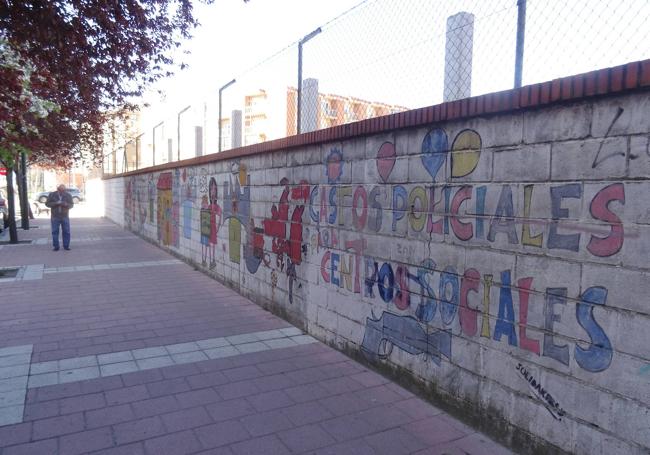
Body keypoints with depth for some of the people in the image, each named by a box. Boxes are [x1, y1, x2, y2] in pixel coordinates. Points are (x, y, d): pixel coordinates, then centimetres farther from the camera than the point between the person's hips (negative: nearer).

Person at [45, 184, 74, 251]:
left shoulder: (68, 195, 2)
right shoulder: (52, 194, 0)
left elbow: (71, 205, 1)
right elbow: (47, 203, -2)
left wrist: (66, 204, -21)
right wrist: (56, 203, -19)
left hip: (65, 217, 1)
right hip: (55, 217, -1)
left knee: (66, 232, 2)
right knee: (55, 232, 1)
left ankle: (66, 246, 11)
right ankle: (56, 246, 8)